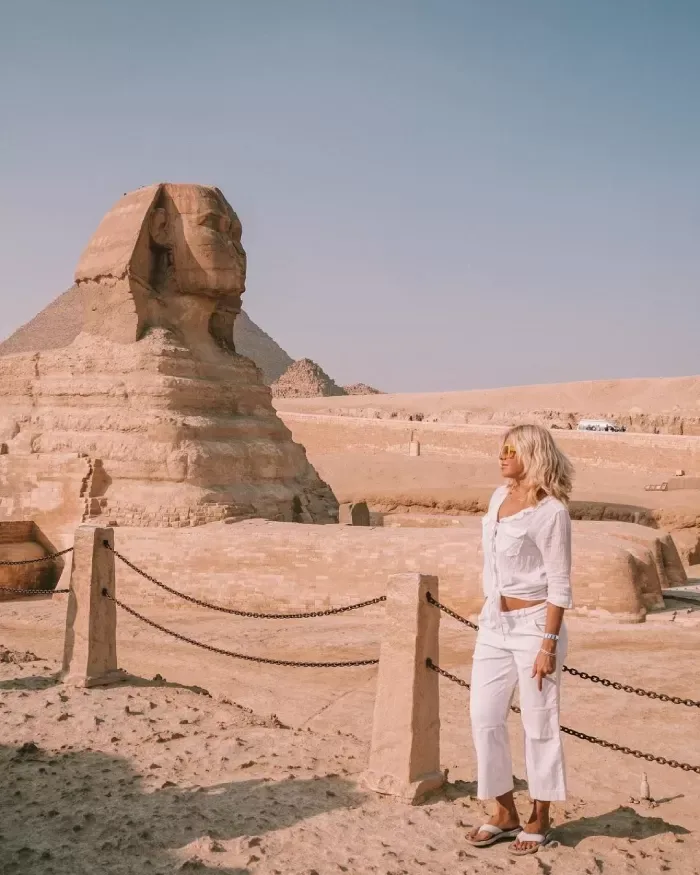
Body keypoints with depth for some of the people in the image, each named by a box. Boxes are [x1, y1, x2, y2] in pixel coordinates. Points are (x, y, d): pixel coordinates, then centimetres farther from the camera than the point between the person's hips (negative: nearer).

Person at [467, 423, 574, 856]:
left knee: (539, 724, 5)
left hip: (534, 624, -7)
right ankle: (506, 813, 21)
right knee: (485, 719, 6)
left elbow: (560, 585, -14)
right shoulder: (499, 497, 7)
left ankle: (540, 819, 21)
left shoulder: (551, 511, -14)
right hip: (494, 623, 7)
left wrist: (548, 645, -17)